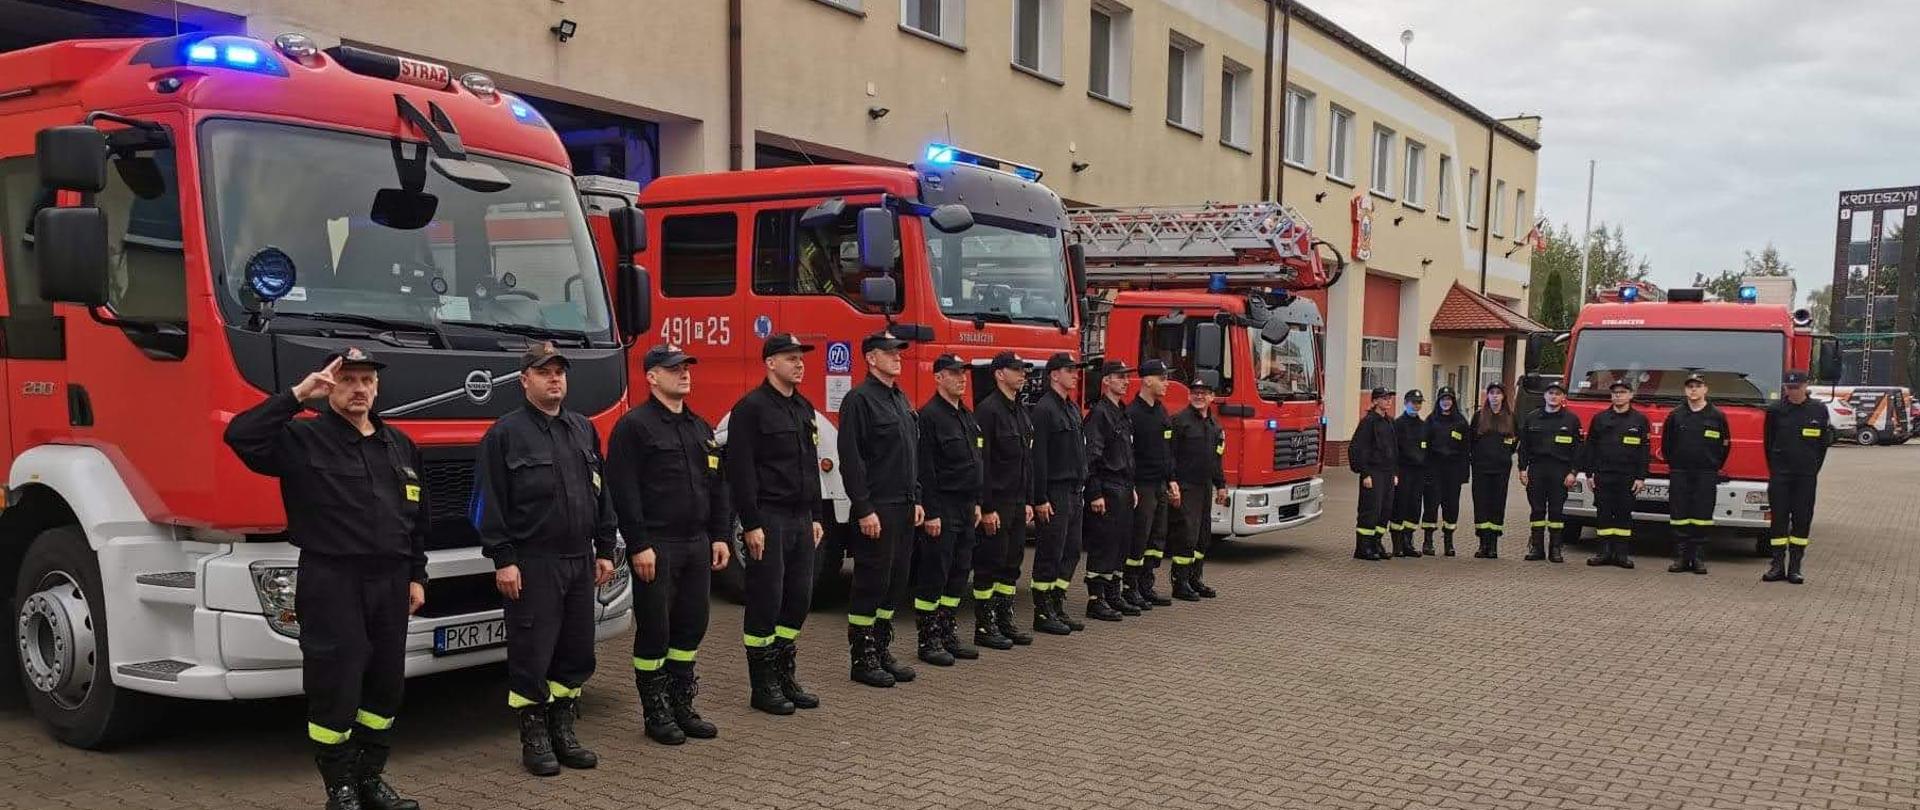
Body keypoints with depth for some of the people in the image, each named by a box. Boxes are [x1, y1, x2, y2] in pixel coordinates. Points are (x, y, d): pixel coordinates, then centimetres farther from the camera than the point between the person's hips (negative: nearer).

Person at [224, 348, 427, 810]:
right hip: (332, 585, -5)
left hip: (390, 583, 5)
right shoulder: (302, 439, -3)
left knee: (386, 686, 12)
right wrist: (298, 395, -19)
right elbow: (240, 436, -22)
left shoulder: (399, 445, 13)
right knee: (334, 689, 0)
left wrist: (416, 576, 13)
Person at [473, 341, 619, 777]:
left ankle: (563, 730, 22)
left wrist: (604, 550, 13)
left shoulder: (584, 429, 13)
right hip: (532, 563, -6)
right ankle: (534, 737, 11)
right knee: (532, 654, -1)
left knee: (577, 651, 10)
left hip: (580, 561, 6)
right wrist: (503, 559, -13)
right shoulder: (506, 433, -5)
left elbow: (601, 493, 17)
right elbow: (489, 502, -8)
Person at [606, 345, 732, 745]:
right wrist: (639, 546, -18)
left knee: (691, 627, 11)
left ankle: (682, 707, 22)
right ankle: (656, 714, 12)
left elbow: (716, 485, 18)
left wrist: (721, 536, 11)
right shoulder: (634, 426, -8)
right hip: (656, 547, -7)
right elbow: (624, 491, -14)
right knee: (654, 631, 1)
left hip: (696, 544, 7)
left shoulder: (701, 428, 15)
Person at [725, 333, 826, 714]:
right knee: (766, 601, -2)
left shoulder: (803, 408, 15)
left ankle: (785, 676, 22)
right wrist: (751, 525, -18)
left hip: (800, 519, 8)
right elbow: (740, 470, -15)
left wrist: (815, 517, 16)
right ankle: (763, 686, 7)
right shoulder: (751, 408, -10)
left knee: (798, 597, 10)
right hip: (768, 520, -8)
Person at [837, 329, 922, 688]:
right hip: (876, 510, -8)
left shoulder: (901, 400, 17)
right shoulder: (859, 399, -11)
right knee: (871, 584, -3)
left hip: (903, 508, 9)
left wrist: (916, 500, 15)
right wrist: (864, 510, -20)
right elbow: (851, 459, -16)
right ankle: (861, 659, 6)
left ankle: (882, 651, 22)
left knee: (895, 583, 12)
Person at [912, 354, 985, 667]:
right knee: (933, 575, -3)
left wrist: (976, 503, 17)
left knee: (958, 573, 12)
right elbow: (925, 469, -17)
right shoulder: (930, 415, -13)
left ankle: (947, 633, 21)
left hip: (965, 508, 9)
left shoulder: (968, 416, 15)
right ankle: (928, 641, 4)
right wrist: (931, 513, -20)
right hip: (942, 508, -9)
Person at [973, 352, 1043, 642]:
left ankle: (1005, 620, 20)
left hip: (1017, 502, 8)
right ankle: (984, 627, 5)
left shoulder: (1023, 411, 14)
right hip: (996, 502, -8)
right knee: (989, 565, -2)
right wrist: (987, 508, -20)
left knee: (1011, 563, 12)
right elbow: (981, 462, -17)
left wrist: (1028, 501, 13)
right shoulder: (988, 409, -13)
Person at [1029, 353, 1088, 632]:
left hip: (1075, 493, 9)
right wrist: (1040, 499, -20)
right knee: (1050, 554, -3)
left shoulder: (1073, 409, 16)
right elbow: (1038, 457, -18)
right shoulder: (1044, 409, -13)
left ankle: (1058, 606, 19)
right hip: (1055, 493, -9)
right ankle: (1042, 614, 4)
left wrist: (1082, 489, 17)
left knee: (1071, 552, 11)